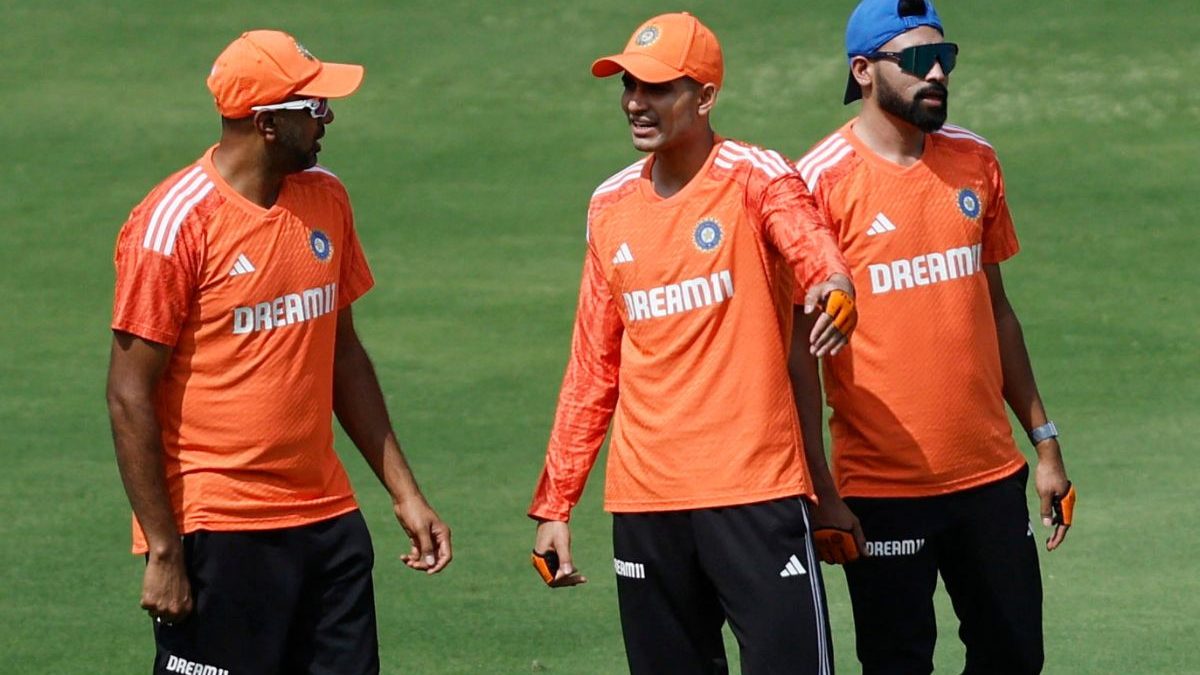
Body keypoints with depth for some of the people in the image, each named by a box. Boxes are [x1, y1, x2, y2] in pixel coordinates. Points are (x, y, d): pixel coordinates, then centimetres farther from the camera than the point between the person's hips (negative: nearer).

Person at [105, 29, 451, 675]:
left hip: (327, 519, 6)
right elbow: (130, 396, -11)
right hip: (216, 534, -6)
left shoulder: (325, 199, 9)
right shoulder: (175, 222, -12)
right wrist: (162, 550, -14)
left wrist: (404, 492, 16)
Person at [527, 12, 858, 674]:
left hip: (756, 494, -5)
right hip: (644, 504, 5)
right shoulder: (612, 205, 12)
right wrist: (554, 503, 15)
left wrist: (836, 289, -49)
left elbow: (813, 250, -25)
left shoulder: (757, 179, -4)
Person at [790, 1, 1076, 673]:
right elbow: (801, 352, -8)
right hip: (881, 486, -5)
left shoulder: (975, 161, 8)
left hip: (990, 473, 5)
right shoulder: (823, 181, -8)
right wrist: (820, 492, -13)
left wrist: (1045, 441, 16)